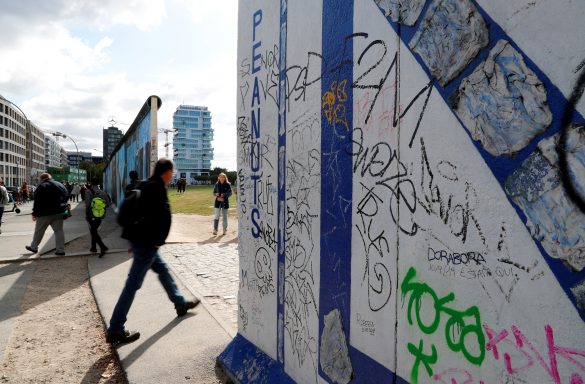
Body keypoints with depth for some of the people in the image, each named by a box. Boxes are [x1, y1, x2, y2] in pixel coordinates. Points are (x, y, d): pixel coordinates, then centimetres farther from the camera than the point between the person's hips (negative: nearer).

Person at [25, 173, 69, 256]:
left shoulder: (42, 186, -7)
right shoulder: (60, 185, 11)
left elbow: (37, 202, -11)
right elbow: (67, 197, 14)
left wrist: (35, 214, -7)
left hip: (46, 213, -5)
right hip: (59, 212, 5)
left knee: (39, 231, 11)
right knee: (59, 230, 5)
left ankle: (34, 247, 26)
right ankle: (60, 250, 2)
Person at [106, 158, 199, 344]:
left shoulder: (147, 186, 12)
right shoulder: (157, 187, -16)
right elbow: (162, 216, -24)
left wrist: (136, 241, 20)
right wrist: (158, 241, -13)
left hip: (141, 239, 10)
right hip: (146, 242, -10)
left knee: (163, 270, 22)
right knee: (133, 284, -4)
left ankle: (180, 303, 39)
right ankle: (115, 330, 4)